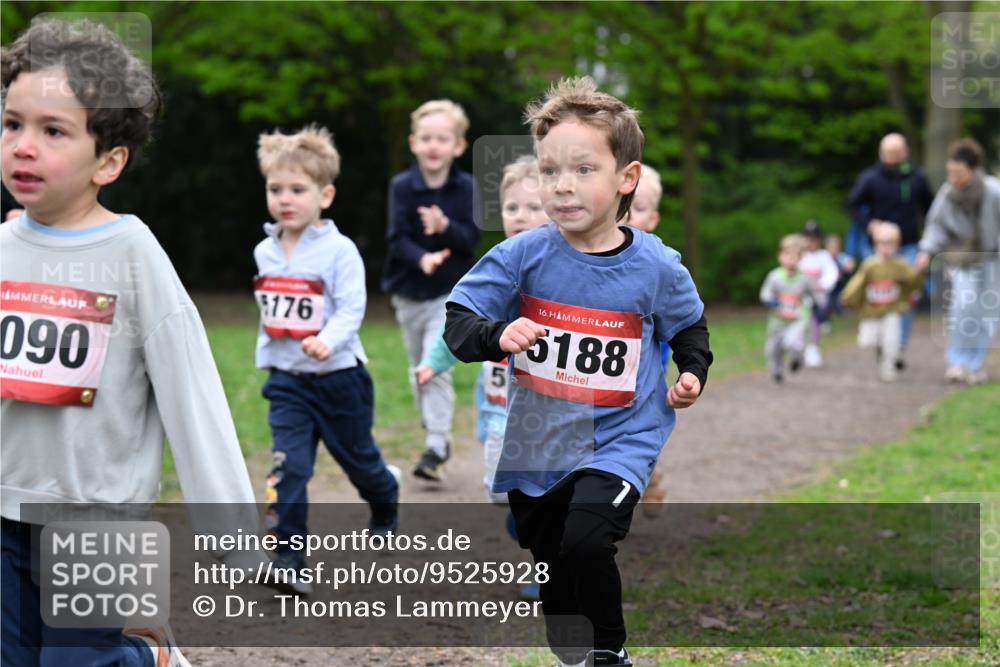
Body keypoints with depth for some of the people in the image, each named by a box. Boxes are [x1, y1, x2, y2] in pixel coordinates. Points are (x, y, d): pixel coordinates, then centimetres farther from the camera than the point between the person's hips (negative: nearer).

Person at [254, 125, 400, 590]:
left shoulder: (339, 251, -14)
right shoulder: (265, 252, 3)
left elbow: (351, 309, -20)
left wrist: (327, 340, -37)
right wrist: (267, 353, 18)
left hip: (338, 375, -3)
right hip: (286, 379, 3)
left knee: (358, 459, 17)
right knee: (288, 466, -13)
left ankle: (386, 511, 48)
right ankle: (288, 557, -15)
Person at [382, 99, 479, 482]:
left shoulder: (467, 188, -7)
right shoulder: (402, 186, -7)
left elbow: (471, 238, -13)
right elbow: (397, 237, -16)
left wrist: (445, 227, -34)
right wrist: (421, 258, -36)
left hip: (450, 292, -3)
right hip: (409, 292, 3)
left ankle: (435, 449, -14)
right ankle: (437, 435, 34)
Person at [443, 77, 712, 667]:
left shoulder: (656, 267, -8)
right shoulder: (524, 256, -10)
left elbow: (690, 326, 12)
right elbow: (457, 322, -11)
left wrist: (693, 374, -4)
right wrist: (497, 336, -30)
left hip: (618, 440, -3)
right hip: (537, 442, 3)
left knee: (585, 543, -26)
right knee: (553, 577, 16)